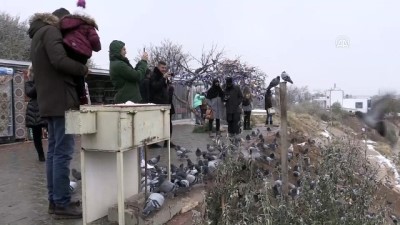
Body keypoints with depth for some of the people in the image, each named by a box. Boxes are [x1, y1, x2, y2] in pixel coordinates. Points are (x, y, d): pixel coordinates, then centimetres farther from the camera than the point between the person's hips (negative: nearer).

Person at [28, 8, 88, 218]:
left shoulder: (39, 35, 25)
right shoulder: (51, 31, -6)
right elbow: (60, 61, -21)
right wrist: (83, 69, -8)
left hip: (49, 100, 10)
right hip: (60, 99, -10)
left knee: (54, 150, 10)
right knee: (63, 151, -9)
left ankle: (54, 200, 15)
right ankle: (62, 204, -5)